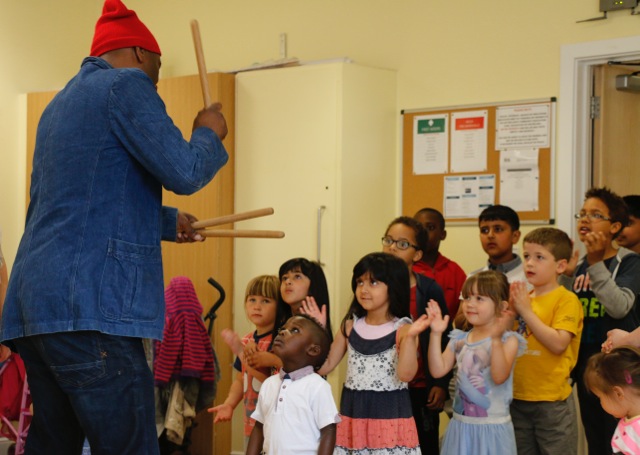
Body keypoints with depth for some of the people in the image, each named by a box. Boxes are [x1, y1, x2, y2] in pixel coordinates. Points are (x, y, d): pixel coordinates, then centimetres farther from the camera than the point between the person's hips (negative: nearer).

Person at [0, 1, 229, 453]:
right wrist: (209, 134, 10)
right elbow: (184, 173, -10)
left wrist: (167, 221, 43)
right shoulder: (126, 84, -2)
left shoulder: (59, 104, 26)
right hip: (90, 305, -9)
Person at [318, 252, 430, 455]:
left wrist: (409, 338, -30)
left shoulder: (402, 329, -8)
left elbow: (406, 374, -20)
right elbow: (324, 366, 7)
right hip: (353, 414, 4)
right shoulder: (350, 326, 5)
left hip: (390, 415, -4)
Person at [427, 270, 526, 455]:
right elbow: (438, 370, -2)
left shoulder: (508, 340, -10)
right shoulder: (459, 340, 6)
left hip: (492, 427, -5)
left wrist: (496, 339, -34)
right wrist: (436, 334, -9)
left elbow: (500, 377, -23)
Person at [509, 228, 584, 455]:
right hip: (518, 397, 6)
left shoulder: (567, 300, -10)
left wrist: (526, 311, -19)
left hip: (552, 401, -6)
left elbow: (558, 344, -22)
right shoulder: (523, 297, 8)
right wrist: (509, 310, -5)